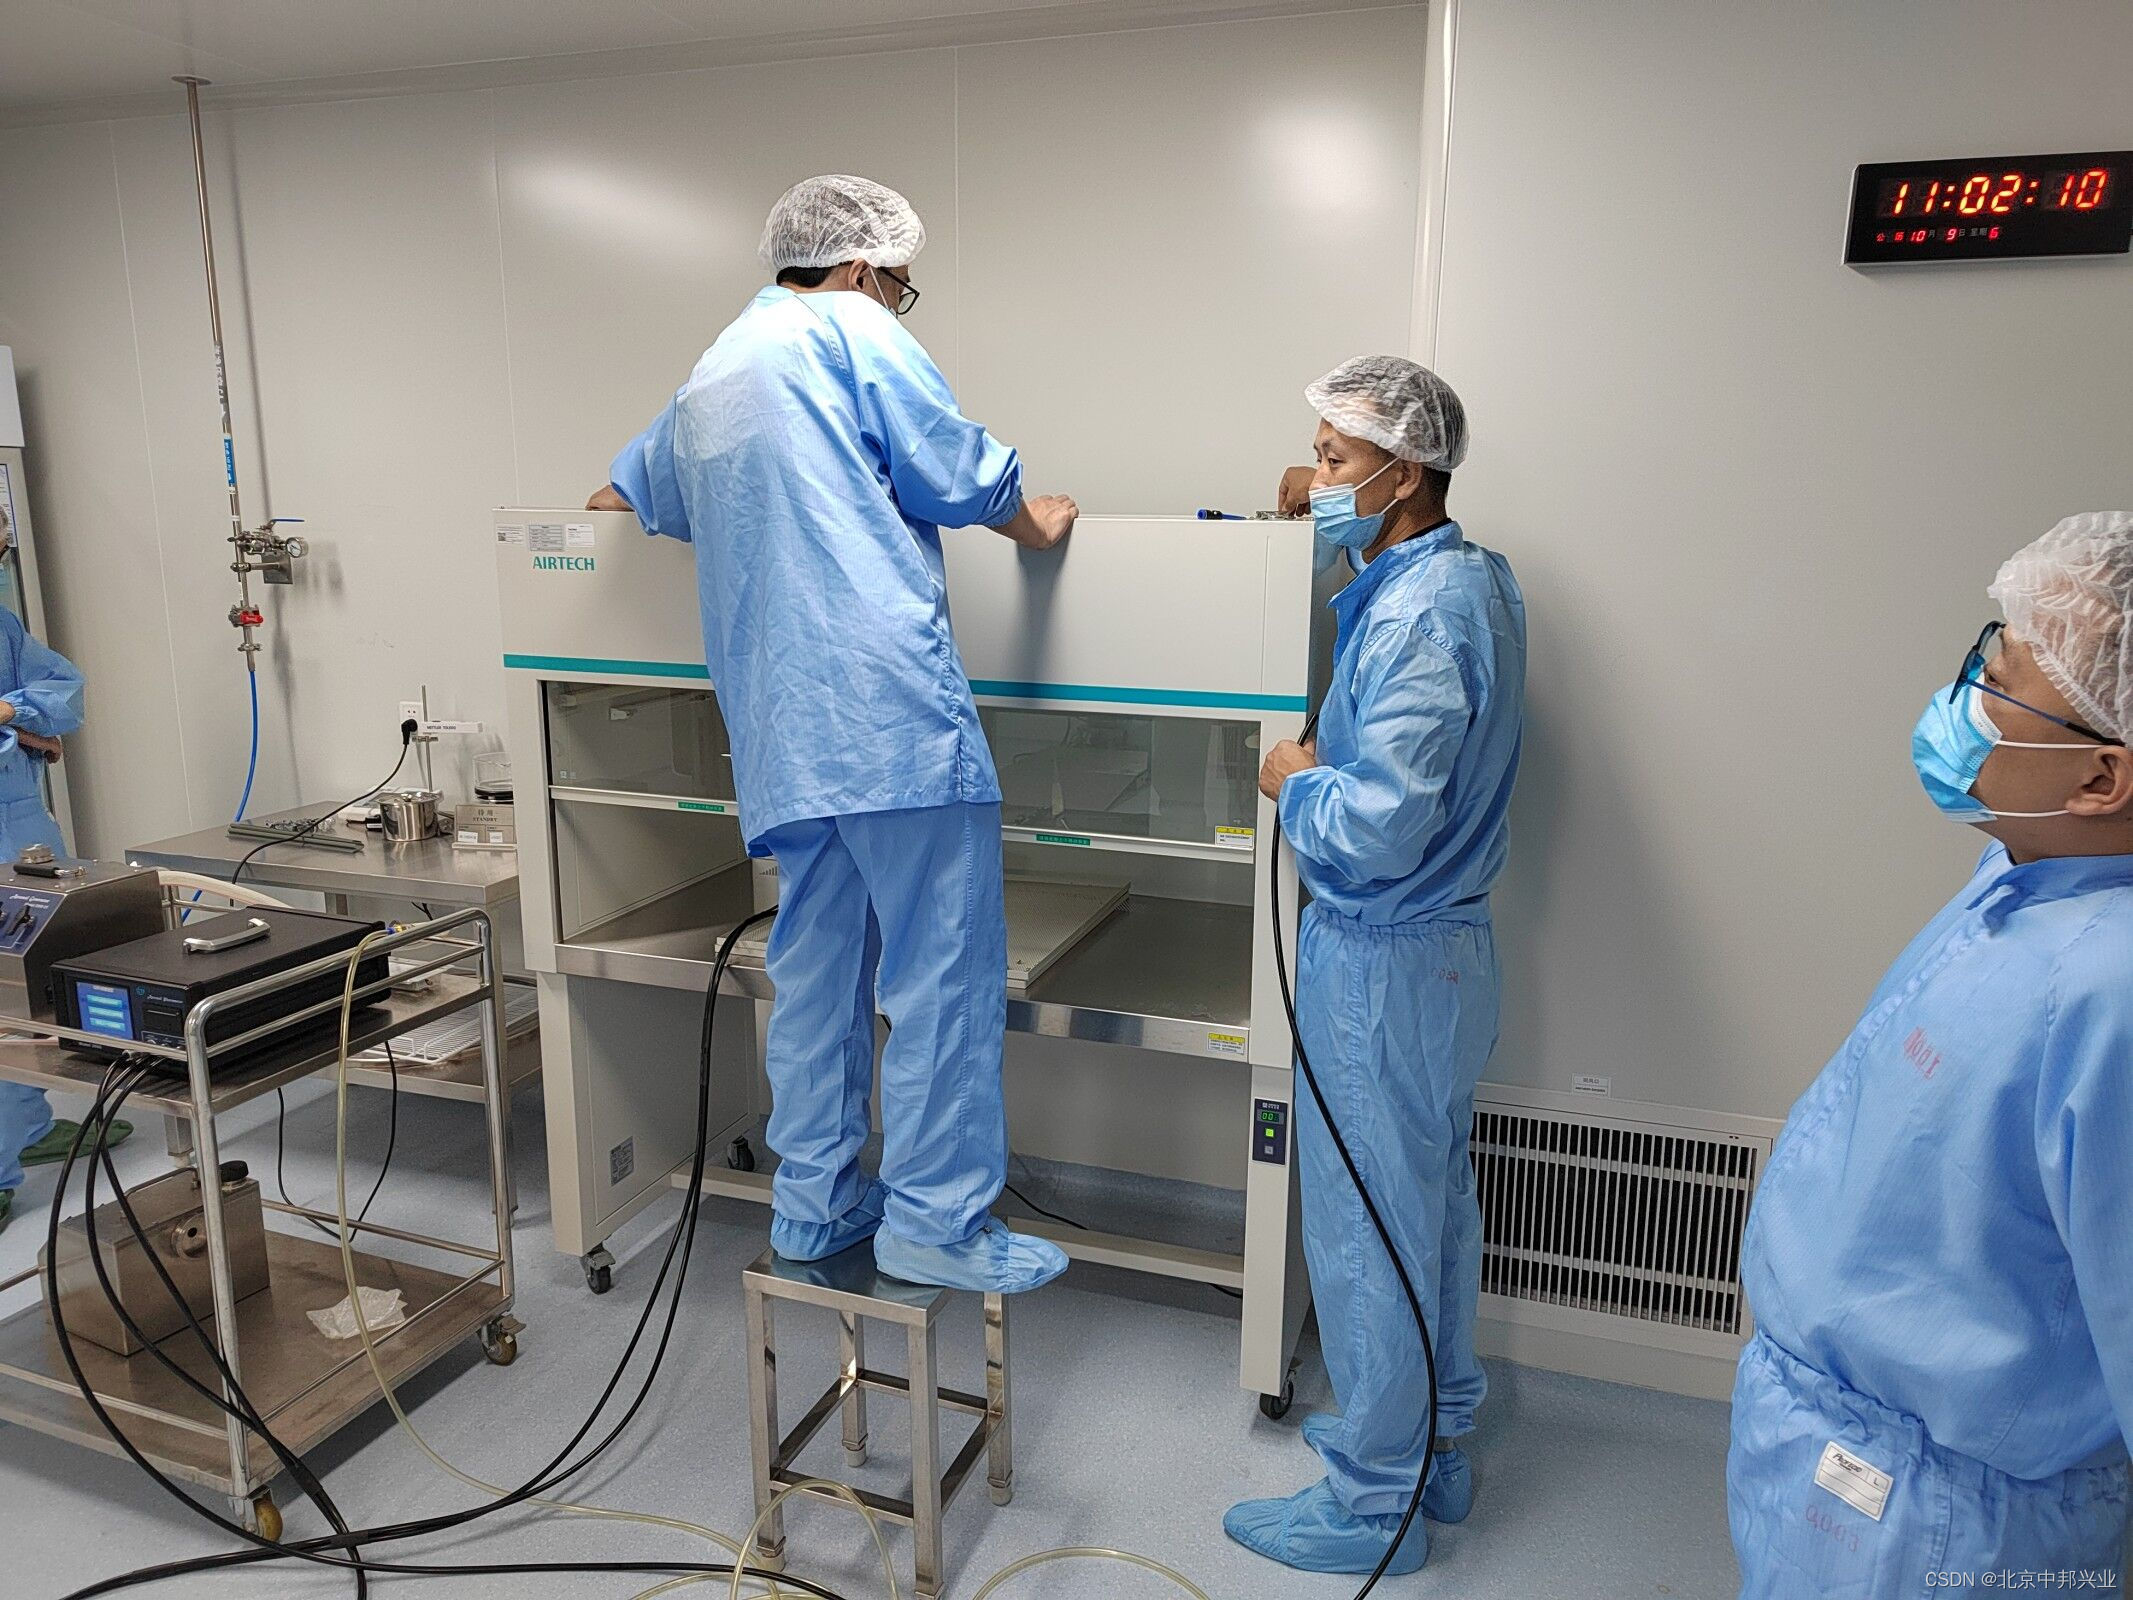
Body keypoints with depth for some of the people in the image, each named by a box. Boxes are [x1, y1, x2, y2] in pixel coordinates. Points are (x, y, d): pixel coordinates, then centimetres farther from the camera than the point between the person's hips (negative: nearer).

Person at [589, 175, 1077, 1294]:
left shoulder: (703, 383, 27)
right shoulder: (848, 328, 4)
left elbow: (618, 496, 42)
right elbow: (957, 473, 0)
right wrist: (1037, 523, 19)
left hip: (776, 721, 8)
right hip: (886, 693, -8)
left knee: (817, 962, 13)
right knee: (944, 957, -4)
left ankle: (812, 1203, 21)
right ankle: (935, 1217, 0)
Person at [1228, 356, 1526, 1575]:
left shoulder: (1416, 618, -24)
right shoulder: (1481, 578, 6)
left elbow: (1378, 830, -30)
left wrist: (1295, 784, -12)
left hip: (1383, 963, -10)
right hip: (1449, 940, 10)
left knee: (1367, 1231, 5)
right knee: (1436, 1203, 21)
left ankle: (1373, 1501, 24)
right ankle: (1436, 1442, 40)